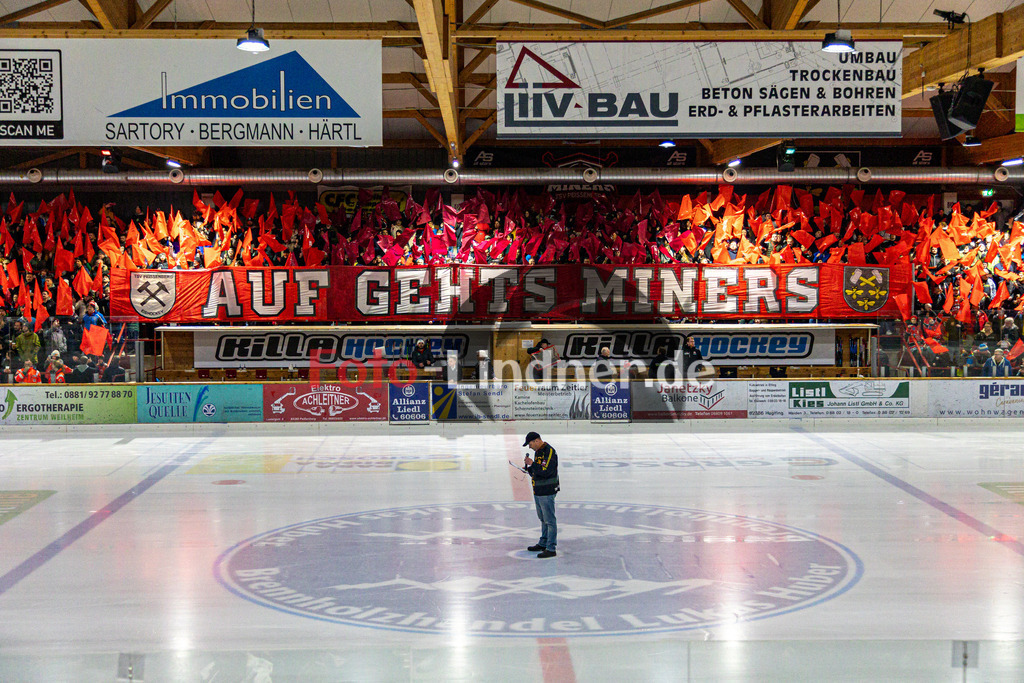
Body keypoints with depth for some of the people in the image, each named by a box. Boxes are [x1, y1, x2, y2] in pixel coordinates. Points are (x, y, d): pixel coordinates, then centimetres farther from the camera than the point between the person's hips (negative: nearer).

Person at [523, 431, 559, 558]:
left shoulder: (549, 451, -16)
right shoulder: (537, 451, 14)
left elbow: (546, 471, -26)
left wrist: (532, 464, -18)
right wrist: (529, 468, 3)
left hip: (547, 493, -10)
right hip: (537, 492, 10)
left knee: (549, 520, -5)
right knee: (543, 519, 20)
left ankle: (551, 549, -3)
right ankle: (543, 544, 31)